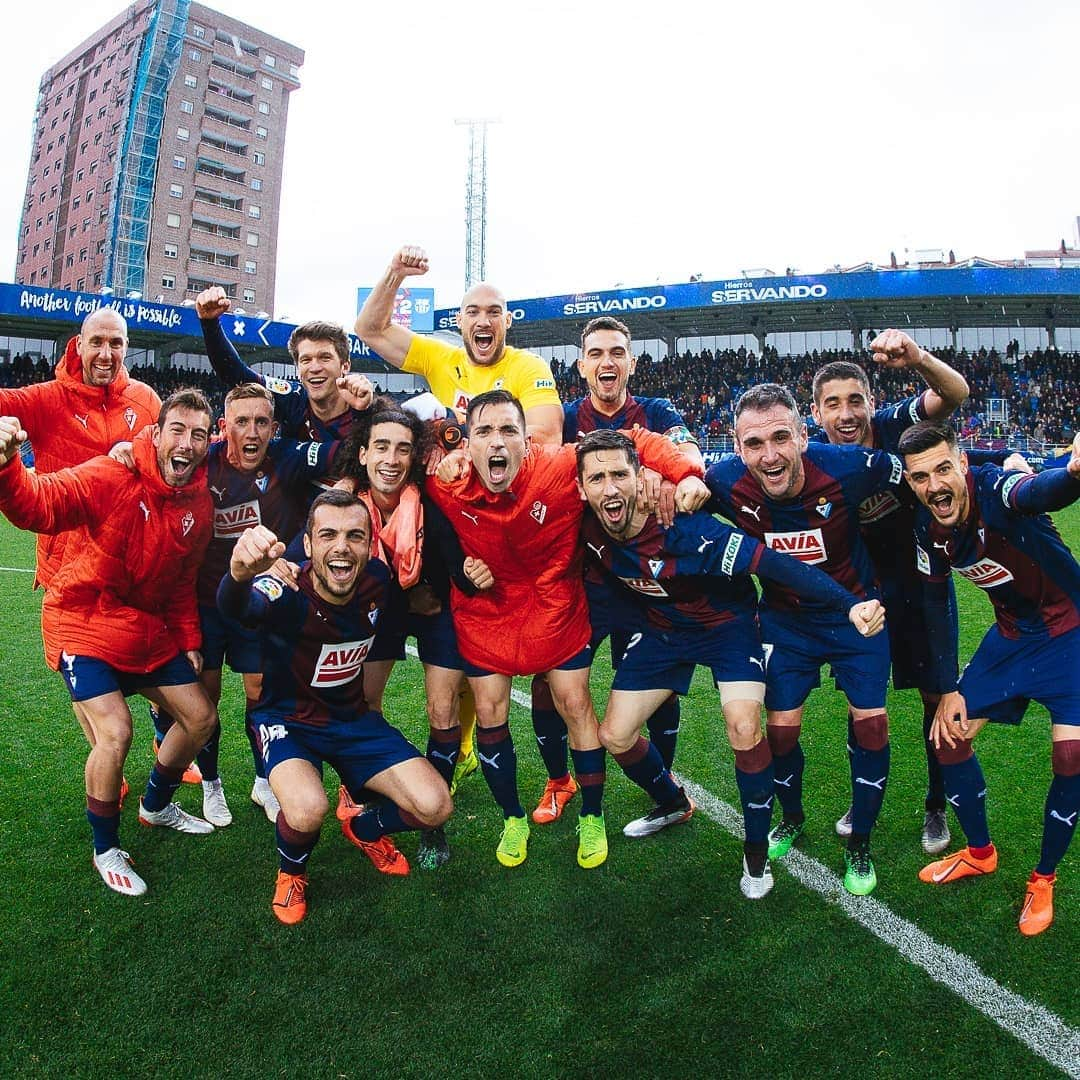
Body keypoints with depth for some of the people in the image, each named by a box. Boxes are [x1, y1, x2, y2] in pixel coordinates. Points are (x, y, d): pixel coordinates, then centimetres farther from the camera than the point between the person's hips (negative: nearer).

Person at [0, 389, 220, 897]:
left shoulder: (199, 504, -4)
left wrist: (189, 640, 5)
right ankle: (105, 849, 10)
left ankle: (156, 805, 38)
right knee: (115, 733, -18)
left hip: (148, 629, 7)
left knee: (201, 717, 9)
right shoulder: (112, 477, -22)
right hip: (84, 625, -6)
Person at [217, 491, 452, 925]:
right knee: (307, 810, -34)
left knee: (434, 807, -10)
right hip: (288, 720, -4)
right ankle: (291, 873, 5)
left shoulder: (377, 580, -15)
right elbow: (233, 607, -55)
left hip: (353, 717, 4)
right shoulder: (288, 592, -29)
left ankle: (362, 827, 25)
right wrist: (239, 573, -75)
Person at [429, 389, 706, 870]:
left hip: (554, 608, -1)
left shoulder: (561, 468, -27)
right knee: (489, 713, 6)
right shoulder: (447, 486, -21)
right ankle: (513, 819, 30)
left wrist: (685, 473, -33)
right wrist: (460, 566, -11)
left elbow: (635, 444, -19)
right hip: (484, 612, 2)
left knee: (575, 705, 6)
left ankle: (592, 818, 29)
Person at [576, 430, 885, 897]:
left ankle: (757, 849, 3)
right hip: (662, 627, 5)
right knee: (615, 736, 4)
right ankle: (672, 804, 35)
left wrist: (850, 604, -44)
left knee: (744, 729, -24)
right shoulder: (590, 530, -21)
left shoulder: (684, 528, -36)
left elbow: (772, 563, -37)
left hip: (726, 622, -5)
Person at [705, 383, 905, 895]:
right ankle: (792, 818, 35)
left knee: (870, 724, -1)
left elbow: (912, 478, -9)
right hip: (785, 618, 1)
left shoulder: (847, 467, -29)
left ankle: (859, 843, 22)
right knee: (780, 728, 3)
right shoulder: (726, 482, -25)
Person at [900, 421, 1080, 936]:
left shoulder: (996, 488, -31)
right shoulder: (927, 530, -13)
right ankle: (980, 852, 28)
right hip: (1010, 635, 5)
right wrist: (949, 690, -3)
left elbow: (1036, 492, -58)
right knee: (949, 735, 2)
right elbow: (936, 608, -2)